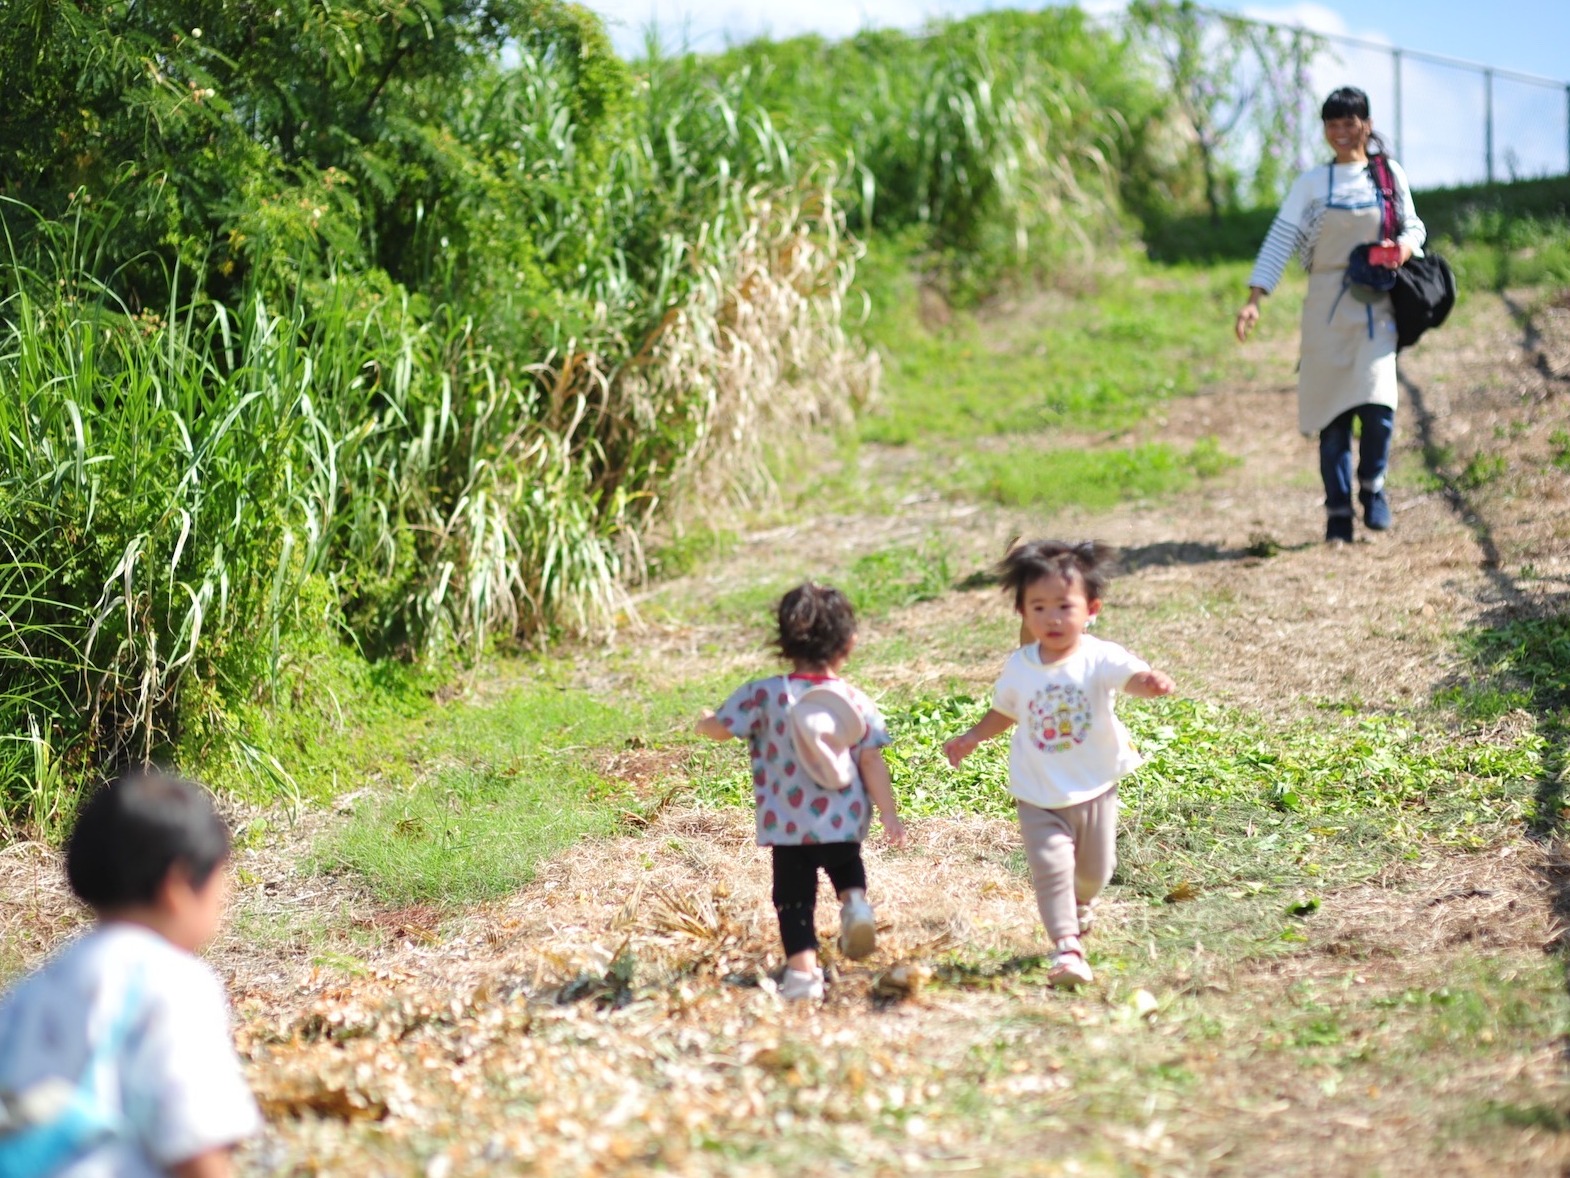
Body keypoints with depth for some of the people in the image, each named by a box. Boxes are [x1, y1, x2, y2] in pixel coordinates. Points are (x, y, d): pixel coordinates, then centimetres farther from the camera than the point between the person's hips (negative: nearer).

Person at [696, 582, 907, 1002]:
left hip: (789, 825, -2)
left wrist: (704, 721, 20)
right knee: (847, 867, 27)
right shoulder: (855, 702, -3)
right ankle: (855, 901, -4)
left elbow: (719, 728, -3)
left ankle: (802, 971, -2)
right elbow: (872, 762, -4)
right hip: (845, 823, 2)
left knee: (794, 897, 8)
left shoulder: (764, 695, -8)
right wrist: (888, 813, 1)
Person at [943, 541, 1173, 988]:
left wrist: (1151, 682, -59)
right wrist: (972, 737, -2)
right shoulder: (1019, 667, -6)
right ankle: (1066, 947, -8)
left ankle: (1080, 905, 49)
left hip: (1093, 789, 0)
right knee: (1051, 866, -13)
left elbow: (1131, 675, -36)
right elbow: (1003, 713, 11)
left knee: (1094, 870, 16)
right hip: (1038, 796, 0)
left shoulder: (1099, 658, -16)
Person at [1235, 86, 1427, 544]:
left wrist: (1404, 248, -8)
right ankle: (1337, 512, 7)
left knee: (1376, 402, -16)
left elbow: (1412, 227, 17)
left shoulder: (1389, 175, 8)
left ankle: (1371, 486, 9)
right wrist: (1253, 299, -8)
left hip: (1376, 305, 0)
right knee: (1332, 412, -1)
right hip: (1327, 305, 0)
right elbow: (1280, 240, 2)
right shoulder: (1312, 183, 6)